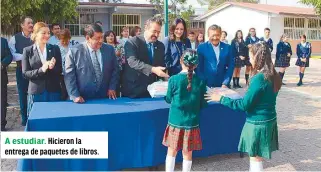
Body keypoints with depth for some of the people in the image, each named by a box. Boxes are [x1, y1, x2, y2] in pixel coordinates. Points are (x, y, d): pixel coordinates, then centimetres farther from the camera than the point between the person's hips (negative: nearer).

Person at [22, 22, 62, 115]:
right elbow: (25, 73, -3)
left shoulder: (55, 49, 6)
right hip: (36, 92, -1)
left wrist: (52, 67, -18)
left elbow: (60, 70, 5)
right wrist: (41, 70, -20)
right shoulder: (27, 51, 1)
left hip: (54, 91, 1)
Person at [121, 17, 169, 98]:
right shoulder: (132, 42, -8)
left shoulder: (161, 46, 9)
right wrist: (152, 69, -34)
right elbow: (133, 61, -23)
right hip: (133, 90, -4)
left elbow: (162, 66, 13)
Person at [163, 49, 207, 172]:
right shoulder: (200, 81, -7)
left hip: (175, 122, -1)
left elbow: (168, 100, 3)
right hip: (191, 123, 1)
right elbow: (203, 104, 1)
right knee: (187, 154, 13)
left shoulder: (174, 79, -11)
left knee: (171, 151, 15)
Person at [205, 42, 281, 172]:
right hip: (269, 120, 9)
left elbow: (244, 104, -21)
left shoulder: (259, 78, -23)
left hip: (258, 123, -9)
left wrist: (221, 99, -15)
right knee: (256, 156, 23)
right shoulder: (273, 76, 3)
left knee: (256, 158, 6)